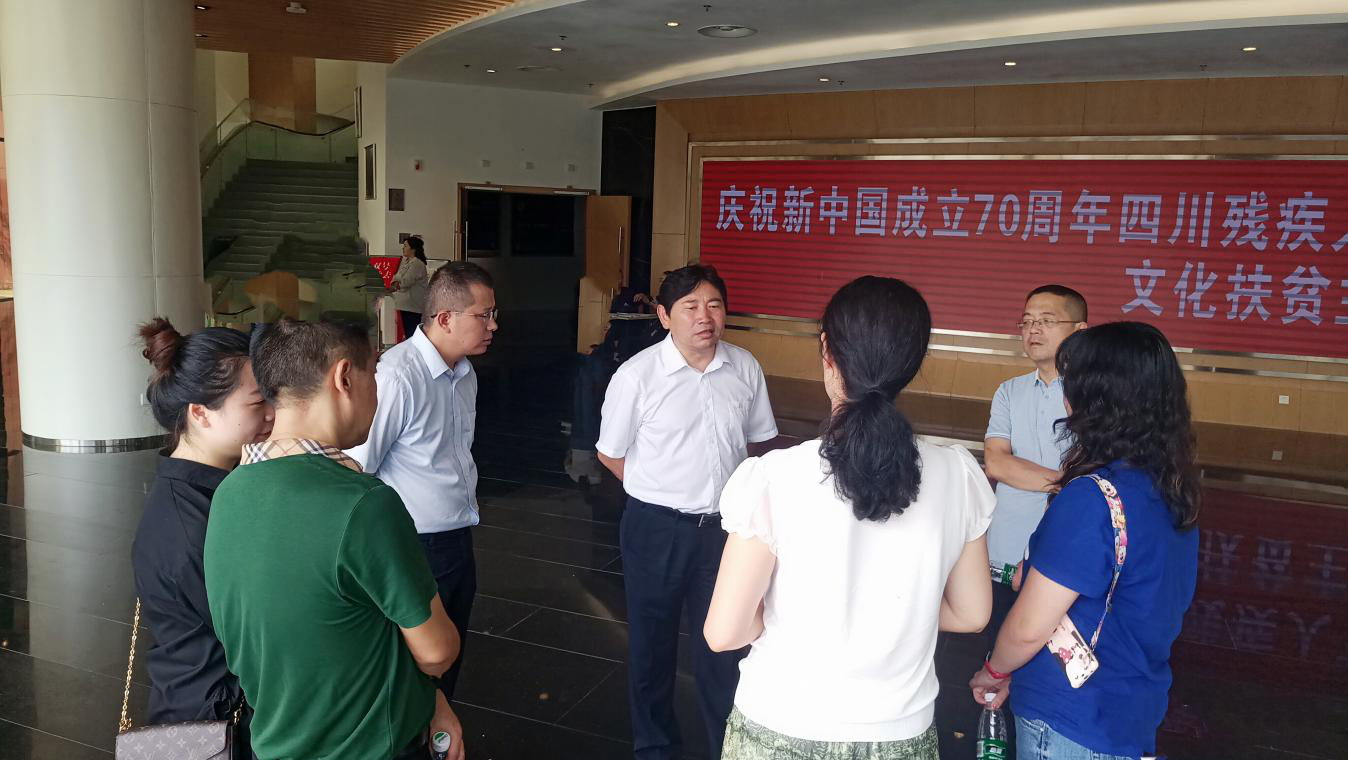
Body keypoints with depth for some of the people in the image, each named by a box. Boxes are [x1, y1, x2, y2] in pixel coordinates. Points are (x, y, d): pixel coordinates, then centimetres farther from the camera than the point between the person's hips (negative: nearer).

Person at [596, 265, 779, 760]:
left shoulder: (745, 369, -5)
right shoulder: (636, 375, -15)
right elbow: (611, 454, -3)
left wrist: (732, 492, 4)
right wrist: (664, 492, 2)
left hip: (723, 524, 2)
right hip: (656, 527, -2)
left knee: (723, 641, 13)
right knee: (651, 642, 15)